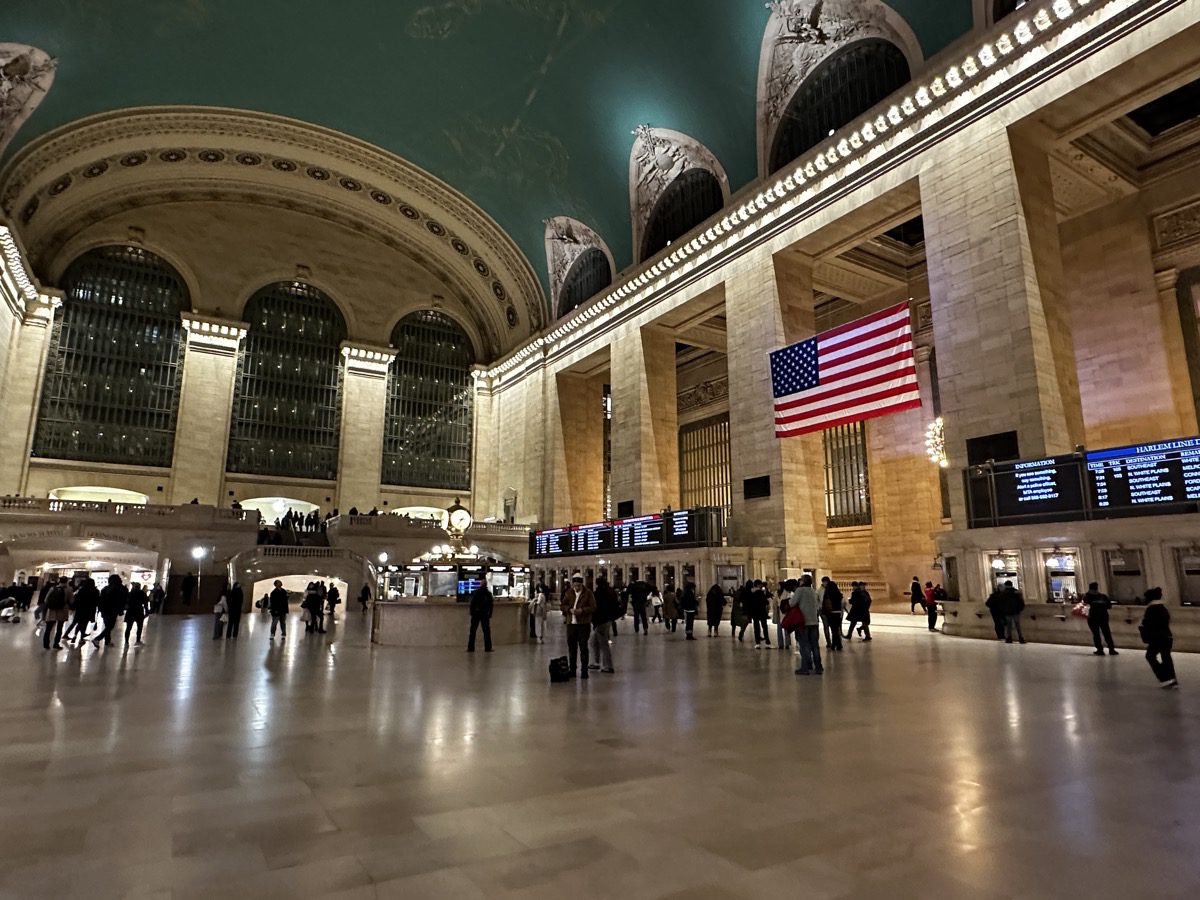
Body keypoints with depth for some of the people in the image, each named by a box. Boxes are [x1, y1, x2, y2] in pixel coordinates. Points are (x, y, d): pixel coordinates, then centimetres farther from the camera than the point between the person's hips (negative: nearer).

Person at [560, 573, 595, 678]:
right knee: (571, 647, 11)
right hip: (571, 623, 4)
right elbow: (562, 605, 9)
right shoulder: (568, 593, 8)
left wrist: (582, 610, -20)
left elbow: (593, 607, -7)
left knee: (583, 647, -2)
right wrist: (569, 609, -10)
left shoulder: (588, 593, -3)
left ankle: (584, 670, 5)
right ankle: (572, 669, 22)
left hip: (584, 624, -4)